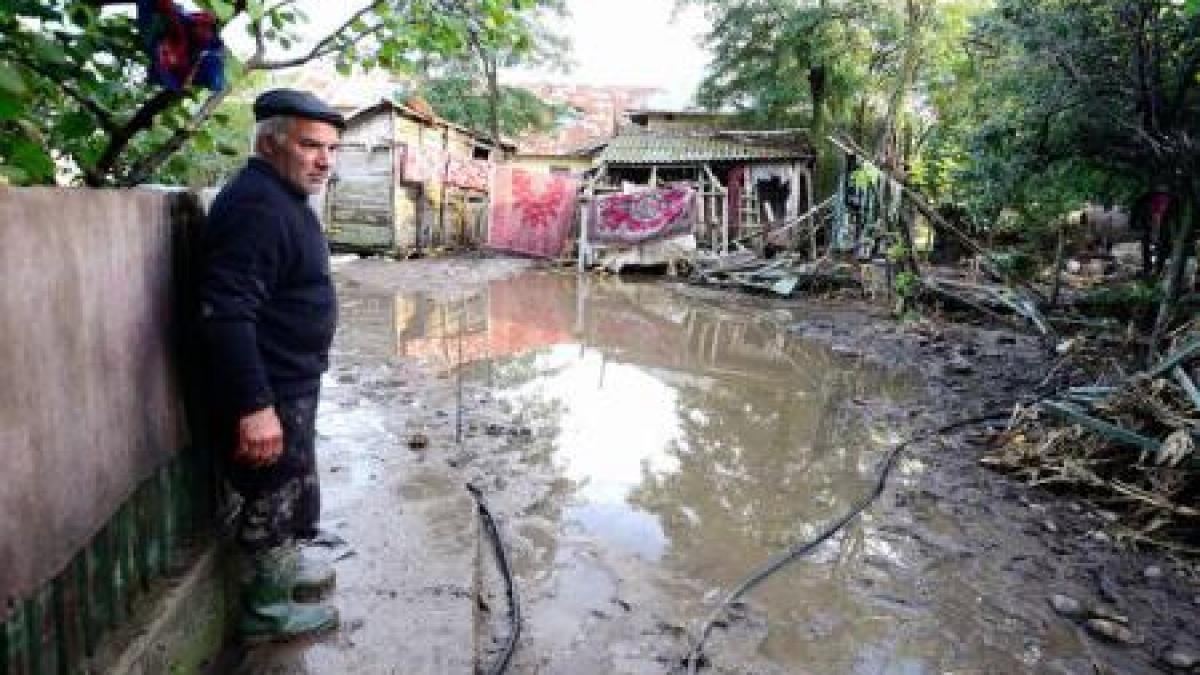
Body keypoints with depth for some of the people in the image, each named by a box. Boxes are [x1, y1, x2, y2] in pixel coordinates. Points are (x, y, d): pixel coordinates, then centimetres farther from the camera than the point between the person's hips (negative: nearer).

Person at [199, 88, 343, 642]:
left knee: (290, 490, 25)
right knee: (274, 497, 7)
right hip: (268, 392, -10)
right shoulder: (254, 203, -23)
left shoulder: (284, 197, 10)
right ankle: (265, 609, 27)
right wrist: (254, 405, -33)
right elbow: (227, 315, -31)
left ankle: (281, 565, 46)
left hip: (291, 383, 10)